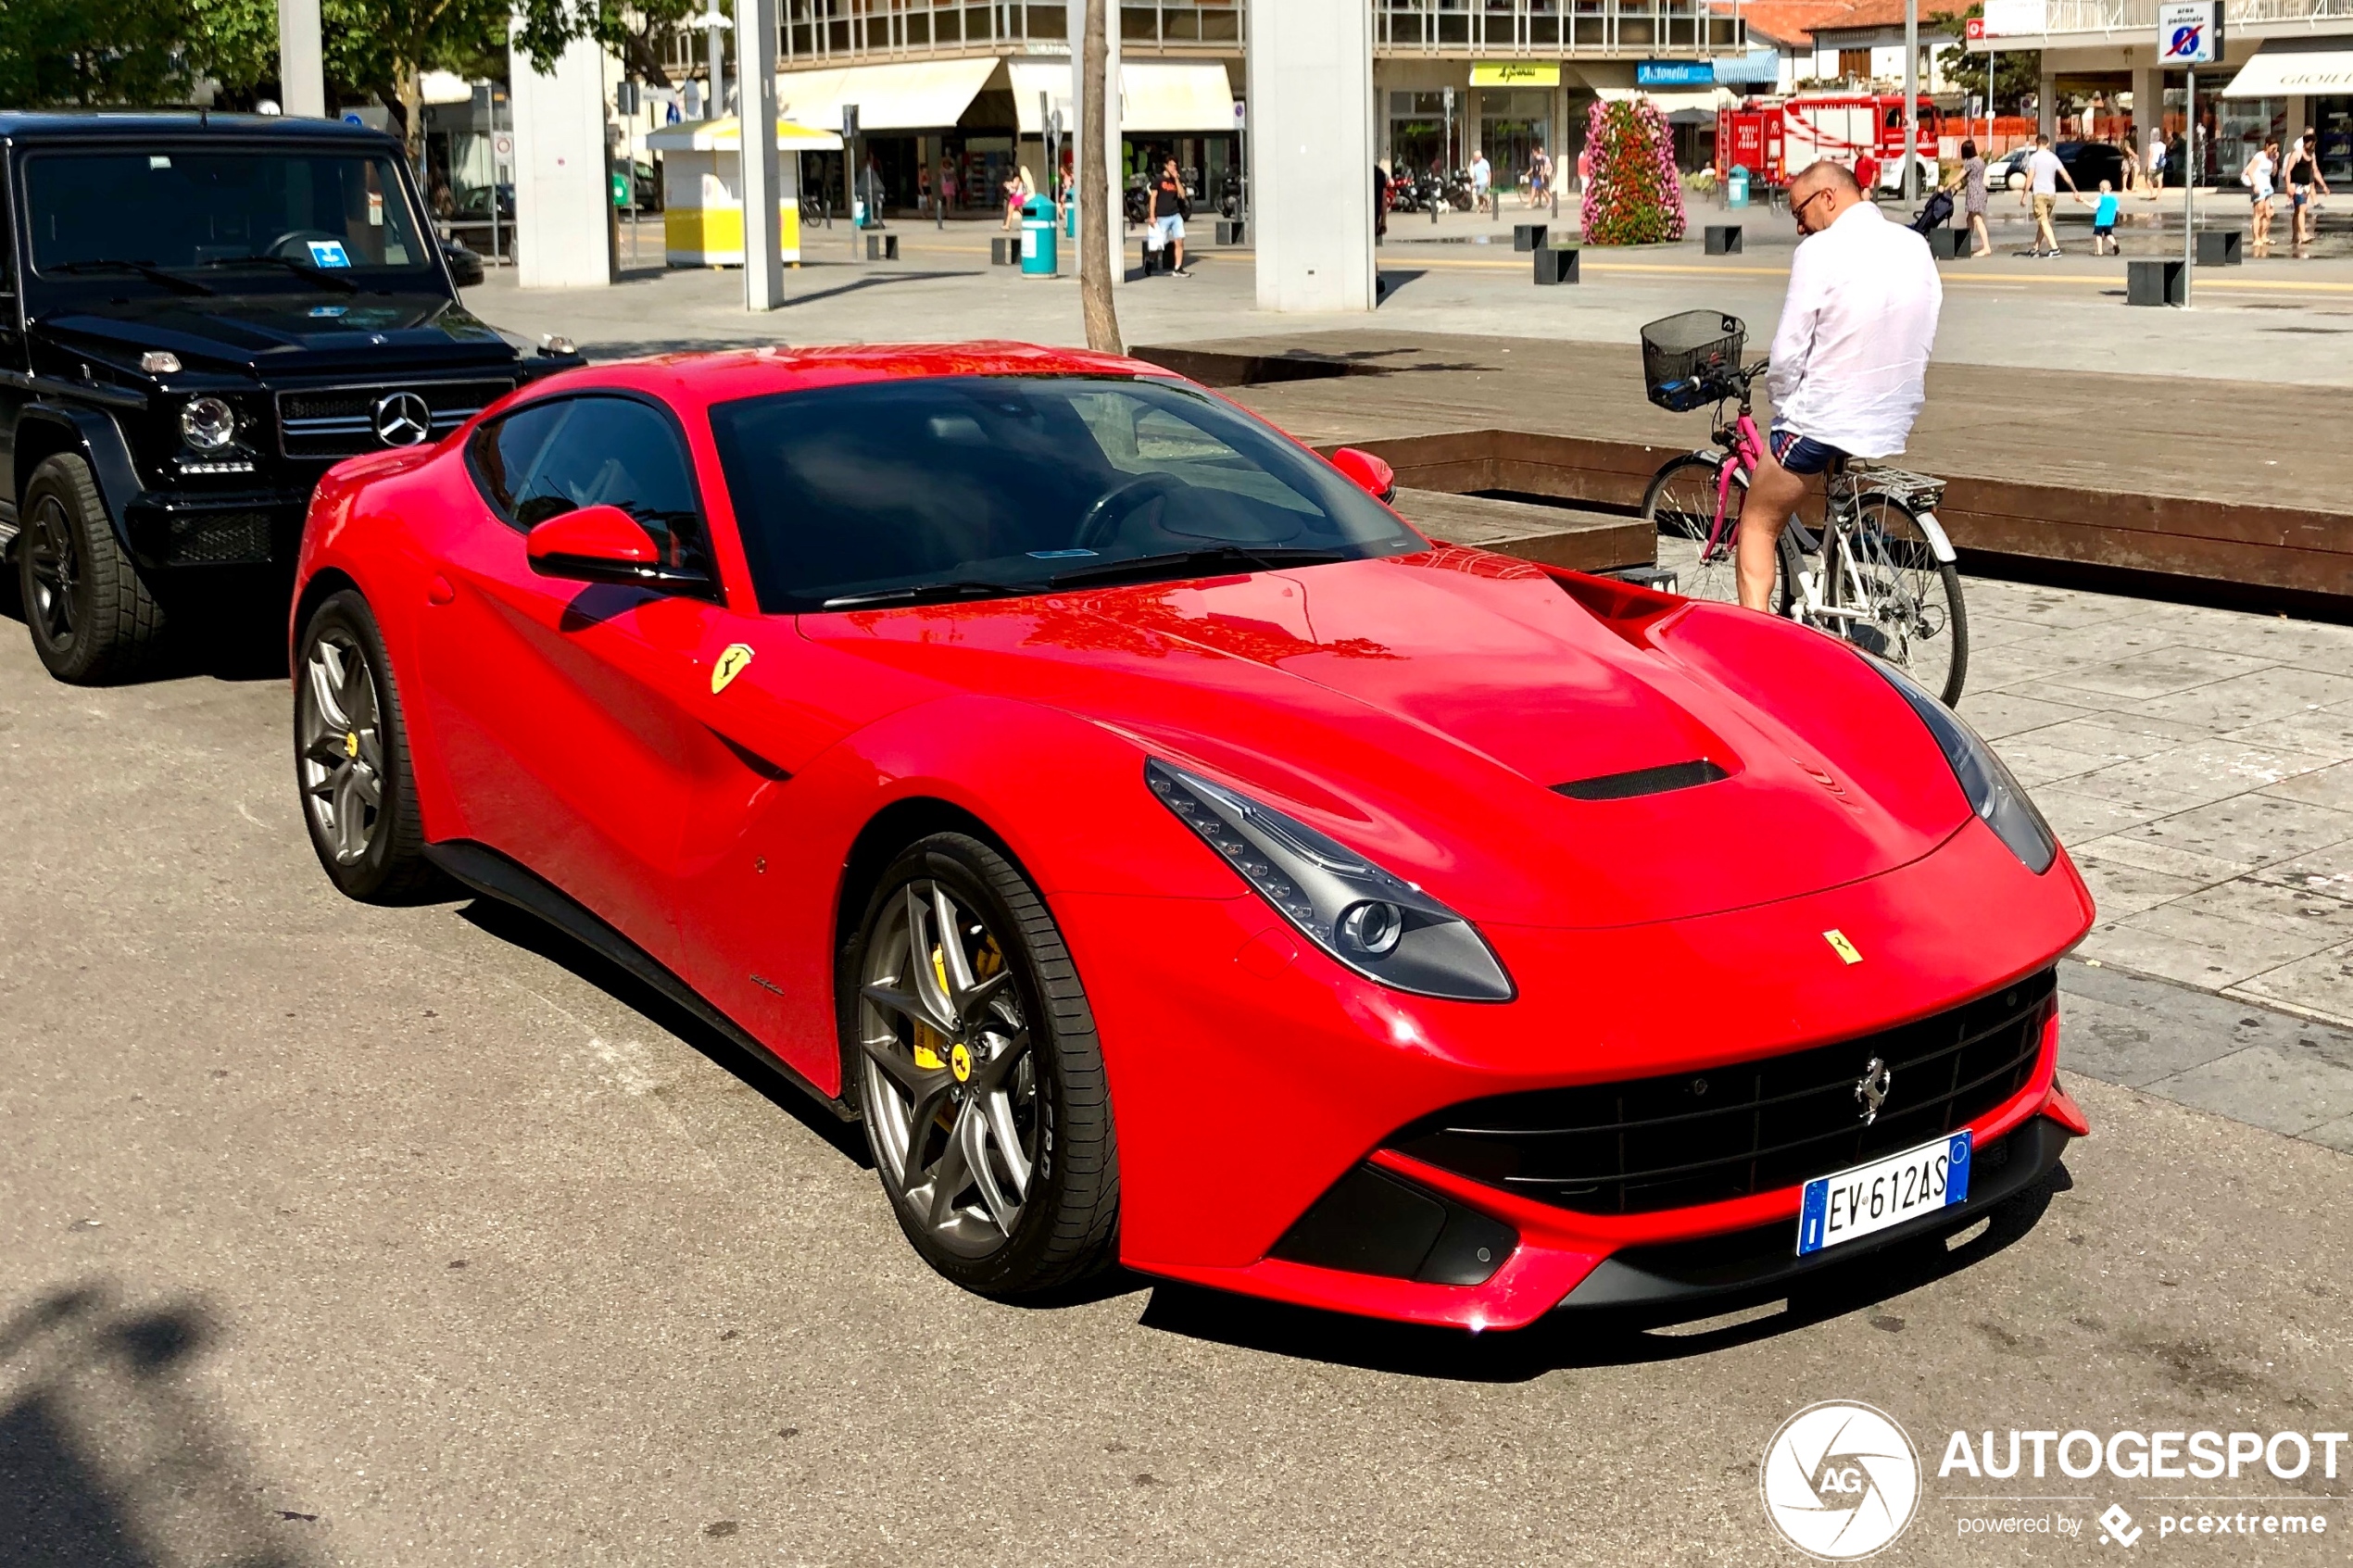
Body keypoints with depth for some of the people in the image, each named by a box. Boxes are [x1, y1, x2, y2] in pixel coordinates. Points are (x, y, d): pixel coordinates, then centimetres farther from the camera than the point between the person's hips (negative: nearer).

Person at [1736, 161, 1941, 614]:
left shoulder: (1821, 251, -15)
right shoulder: (1916, 247, 6)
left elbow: (1788, 352, -15)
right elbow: (1923, 338, 13)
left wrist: (1785, 406, 3)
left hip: (1823, 420, -7)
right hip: (1896, 419, 7)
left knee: (1758, 526, 9)